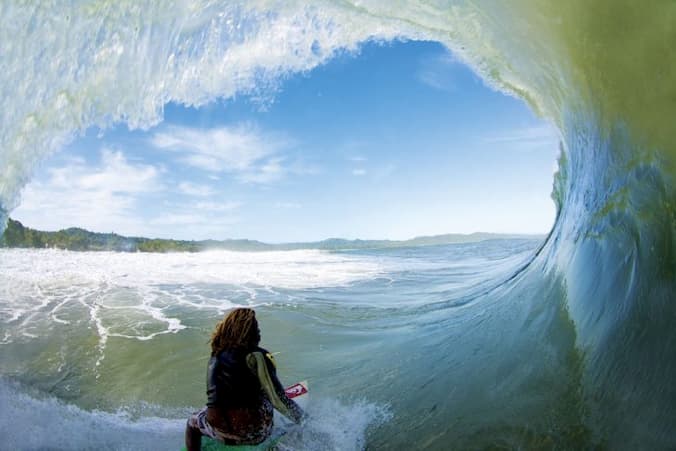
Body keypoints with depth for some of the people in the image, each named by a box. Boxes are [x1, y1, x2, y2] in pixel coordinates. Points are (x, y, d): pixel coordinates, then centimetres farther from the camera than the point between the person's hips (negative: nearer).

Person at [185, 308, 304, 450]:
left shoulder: (215, 356, 3)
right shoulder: (257, 356, -13)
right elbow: (277, 399, -15)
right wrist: (300, 417, 2)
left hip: (223, 432, 3)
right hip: (258, 432, -3)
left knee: (192, 422, 33)